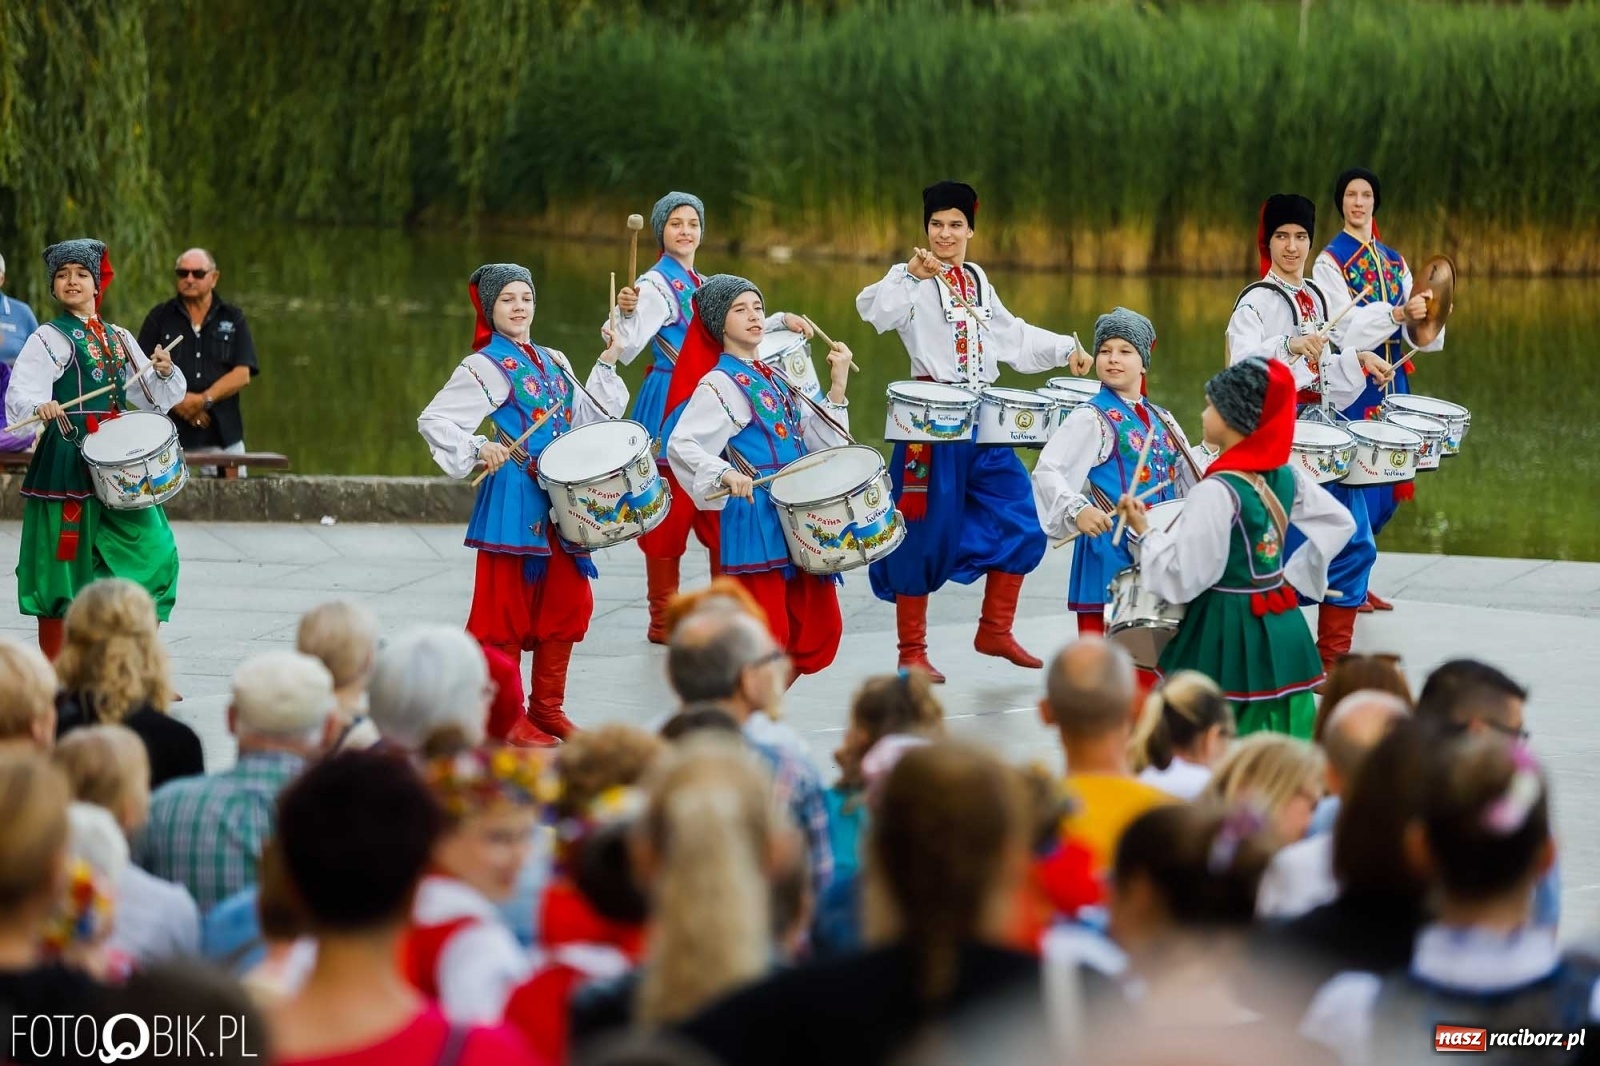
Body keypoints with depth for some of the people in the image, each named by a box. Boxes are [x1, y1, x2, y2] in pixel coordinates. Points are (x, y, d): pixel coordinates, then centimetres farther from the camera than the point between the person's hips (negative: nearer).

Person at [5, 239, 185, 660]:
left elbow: (151, 396, 18)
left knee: (153, 553, 0)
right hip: (69, 462, -5)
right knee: (64, 561, -1)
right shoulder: (49, 338, -3)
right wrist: (40, 406, -37)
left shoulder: (119, 338, 14)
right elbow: (21, 392, -16)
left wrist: (163, 372, -2)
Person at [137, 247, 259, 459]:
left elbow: (242, 374, 1)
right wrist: (176, 400, -12)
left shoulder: (233, 319, 10)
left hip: (223, 437, 1)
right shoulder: (159, 318, 9)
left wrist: (204, 400, -13)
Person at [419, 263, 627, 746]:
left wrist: (606, 366, 14)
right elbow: (433, 420, -12)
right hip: (515, 498, -7)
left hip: (561, 496, 7)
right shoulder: (486, 366, -7)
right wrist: (478, 450, -25)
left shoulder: (552, 361, 15)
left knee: (567, 601, 8)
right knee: (510, 605, -2)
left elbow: (585, 416, 22)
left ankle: (547, 707, 19)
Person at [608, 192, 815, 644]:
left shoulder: (705, 286, 15)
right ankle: (663, 621, 3)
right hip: (671, 405, -8)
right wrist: (624, 313, -39)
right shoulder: (655, 284, -10)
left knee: (720, 514, 8)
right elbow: (625, 349, -21)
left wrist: (781, 321, 21)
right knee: (671, 514, -4)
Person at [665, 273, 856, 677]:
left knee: (818, 634, 7)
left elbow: (820, 439, 17)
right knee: (766, 640, -9)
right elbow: (681, 445, -19)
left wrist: (837, 386, 7)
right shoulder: (718, 384, -6)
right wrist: (724, 474, -34)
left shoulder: (774, 379, 17)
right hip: (755, 519, -8)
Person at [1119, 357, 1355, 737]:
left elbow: (1185, 578, -22)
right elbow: (1340, 522, 16)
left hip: (1227, 638, -8)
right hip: (1282, 631, 8)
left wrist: (1145, 531, -10)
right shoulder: (1285, 475, 4)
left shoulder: (1216, 491, -20)